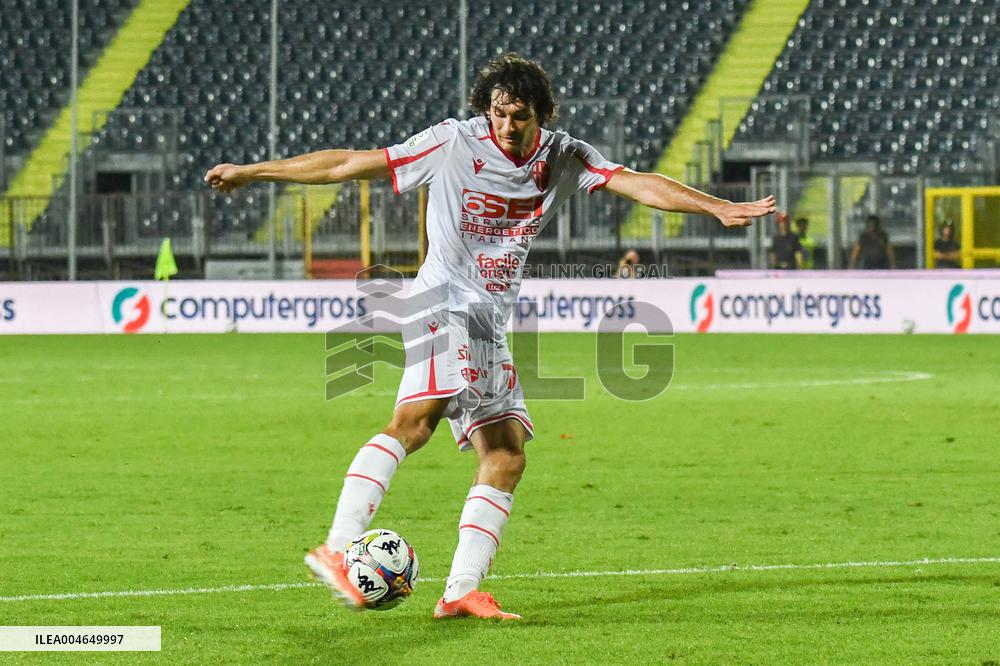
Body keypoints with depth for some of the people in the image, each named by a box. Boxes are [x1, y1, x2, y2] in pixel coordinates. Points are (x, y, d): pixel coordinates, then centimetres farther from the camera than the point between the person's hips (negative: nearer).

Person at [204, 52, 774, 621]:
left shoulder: (562, 157, 6)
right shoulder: (453, 143, -6)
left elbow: (639, 184, 0)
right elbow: (349, 165, -2)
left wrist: (720, 207, -12)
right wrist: (253, 172, 0)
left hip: (491, 329, 7)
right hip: (444, 307, -7)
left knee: (506, 459, -1)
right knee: (416, 419, -29)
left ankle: (462, 591, 1)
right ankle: (337, 548, -38)